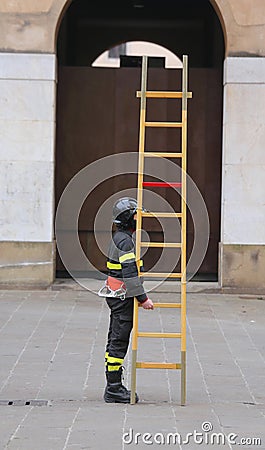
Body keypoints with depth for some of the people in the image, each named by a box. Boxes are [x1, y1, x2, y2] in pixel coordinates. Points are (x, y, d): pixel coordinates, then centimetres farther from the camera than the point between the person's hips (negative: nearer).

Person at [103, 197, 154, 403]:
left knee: (115, 340, 13)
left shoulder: (119, 238, 17)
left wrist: (139, 296, 27)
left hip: (117, 297, 11)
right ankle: (114, 389, -7)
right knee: (119, 341, -8)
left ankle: (113, 387, 19)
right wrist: (143, 298, -23)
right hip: (123, 298, -11)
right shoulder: (125, 241, -17)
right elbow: (130, 273, -23)